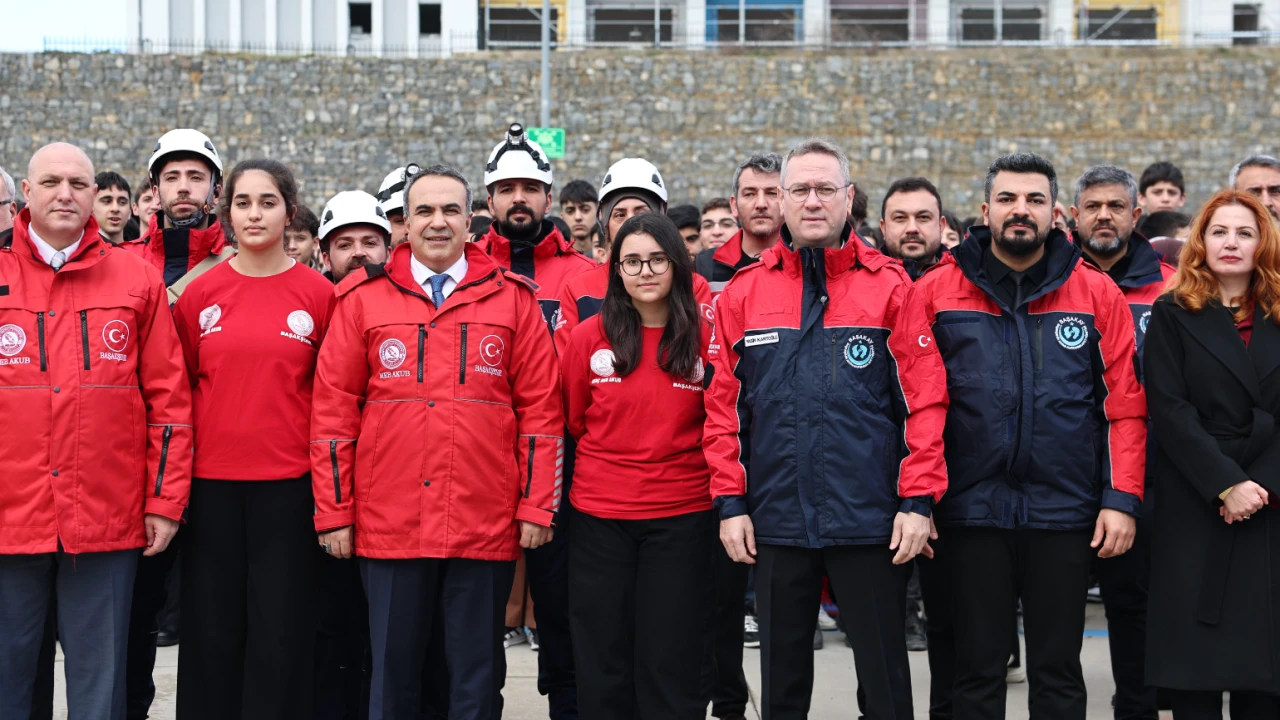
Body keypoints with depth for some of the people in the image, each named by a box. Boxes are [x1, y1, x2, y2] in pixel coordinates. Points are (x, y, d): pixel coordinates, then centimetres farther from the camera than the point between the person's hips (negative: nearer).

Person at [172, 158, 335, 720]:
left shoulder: (319, 295, 1)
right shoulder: (199, 293, 5)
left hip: (288, 484, -1)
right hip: (211, 483, 2)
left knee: (281, 631, 2)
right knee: (210, 628, 7)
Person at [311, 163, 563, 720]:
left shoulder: (511, 298, 5)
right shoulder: (364, 297, 5)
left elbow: (541, 408, 4)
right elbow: (333, 410, 4)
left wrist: (537, 507, -2)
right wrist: (334, 512, 0)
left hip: (486, 526, 0)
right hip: (388, 526, 0)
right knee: (393, 673, 10)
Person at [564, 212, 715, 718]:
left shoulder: (705, 338, -1)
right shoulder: (589, 337, -1)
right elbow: (574, 419, 10)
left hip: (681, 518, -1)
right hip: (599, 515, 1)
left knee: (671, 662, 5)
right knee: (603, 662, 9)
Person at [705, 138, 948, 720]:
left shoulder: (889, 286, -1)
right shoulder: (743, 292, 5)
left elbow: (924, 399, -4)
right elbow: (724, 406, 5)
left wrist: (917, 501, -9)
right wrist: (730, 503, 0)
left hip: (870, 519, -2)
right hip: (775, 519, 2)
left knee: (884, 672, 7)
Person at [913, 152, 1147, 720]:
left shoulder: (1097, 294, 4)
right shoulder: (935, 292, 2)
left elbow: (1125, 405, 2)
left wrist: (1122, 499, -5)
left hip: (1065, 512, 1)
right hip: (972, 510, 0)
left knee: (1058, 672, 11)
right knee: (978, 671, 9)